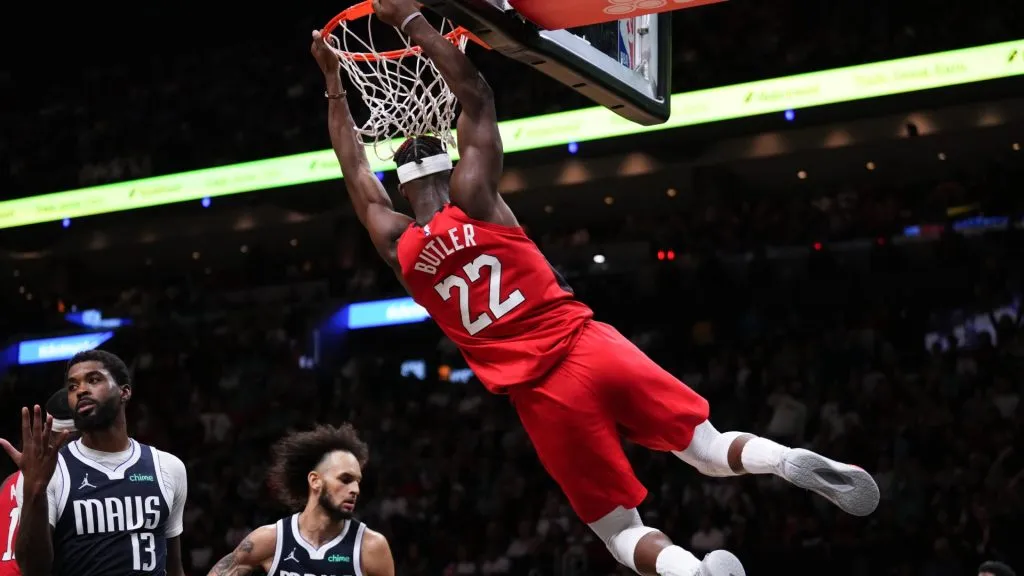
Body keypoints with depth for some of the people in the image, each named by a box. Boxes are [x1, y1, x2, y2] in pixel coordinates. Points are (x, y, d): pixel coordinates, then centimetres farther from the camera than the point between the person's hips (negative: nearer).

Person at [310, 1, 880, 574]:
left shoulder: (396, 245, 4)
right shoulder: (473, 197, 1)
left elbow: (355, 169, 21)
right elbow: (476, 93, 11)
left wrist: (333, 81, 30)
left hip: (541, 394, -1)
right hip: (591, 347, 1)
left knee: (621, 529, 5)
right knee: (709, 447, 11)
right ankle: (791, 462, -20)